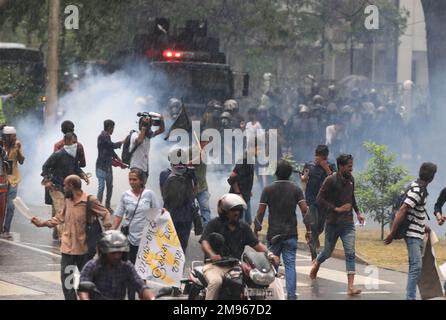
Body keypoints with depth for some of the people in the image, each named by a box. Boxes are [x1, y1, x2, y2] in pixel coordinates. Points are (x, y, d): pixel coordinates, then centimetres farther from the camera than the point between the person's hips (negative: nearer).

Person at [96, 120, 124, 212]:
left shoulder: (107, 136, 15)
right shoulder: (102, 136, -14)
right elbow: (112, 145, -18)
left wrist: (117, 158, 11)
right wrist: (121, 143, 0)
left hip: (108, 165, 9)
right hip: (101, 165, -9)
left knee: (110, 186, 11)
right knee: (101, 186, -10)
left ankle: (107, 206, 20)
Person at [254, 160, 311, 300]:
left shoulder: (268, 190, -1)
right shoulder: (296, 190, 0)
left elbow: (260, 213, -4)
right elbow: (305, 211, -7)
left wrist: (256, 231, 4)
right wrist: (308, 231, -1)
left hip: (273, 234, 0)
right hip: (291, 234, 0)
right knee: (290, 265, -2)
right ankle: (291, 295, -11)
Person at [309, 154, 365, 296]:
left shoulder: (350, 179, 6)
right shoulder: (330, 181, -13)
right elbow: (319, 200, -15)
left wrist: (358, 212, 13)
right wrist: (337, 209, -20)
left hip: (348, 224, 4)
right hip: (333, 224, -4)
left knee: (350, 253, -10)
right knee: (328, 252, 13)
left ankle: (351, 287, -15)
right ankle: (317, 263, 48)